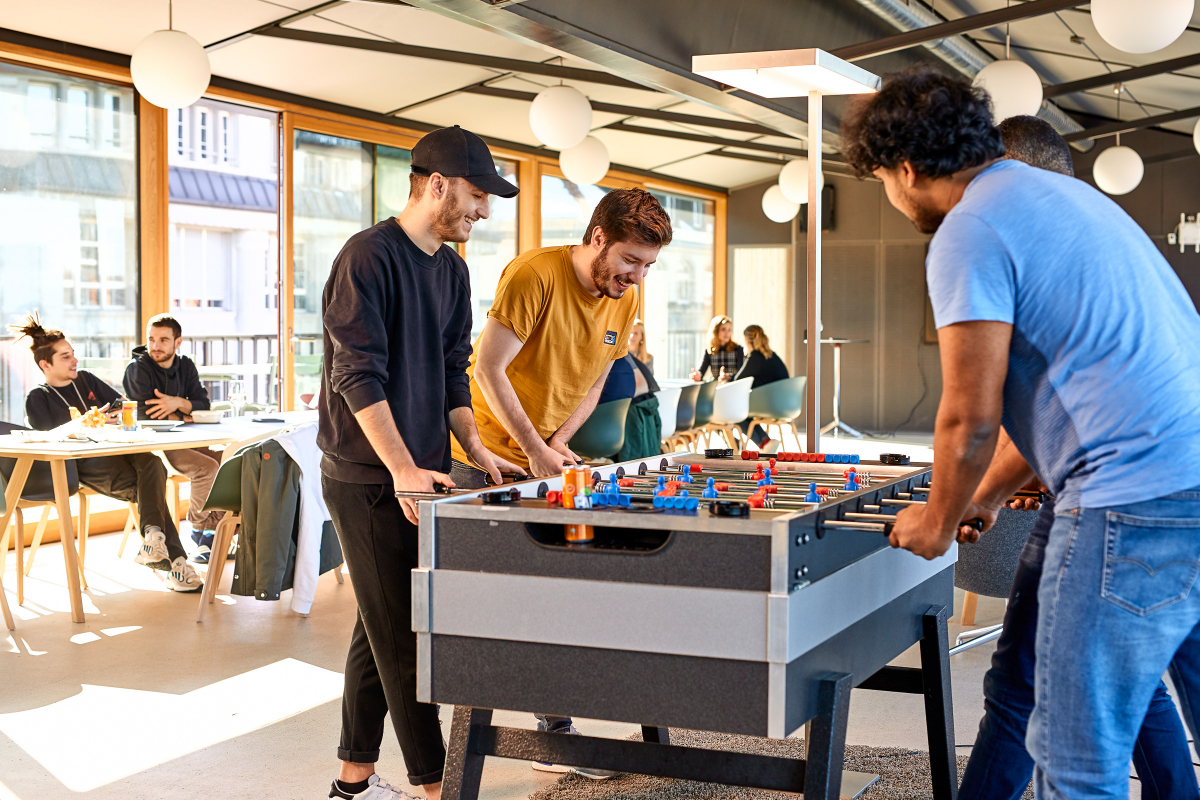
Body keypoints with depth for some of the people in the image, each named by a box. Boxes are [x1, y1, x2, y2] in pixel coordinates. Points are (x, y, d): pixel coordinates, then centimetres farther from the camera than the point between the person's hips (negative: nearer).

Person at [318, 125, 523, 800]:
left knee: (380, 629, 13)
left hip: (419, 475, 8)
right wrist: (402, 468, -23)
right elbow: (360, 375, -18)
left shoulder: (453, 270, 14)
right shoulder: (369, 257, -13)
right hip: (367, 477, -8)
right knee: (401, 634, -5)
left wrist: (473, 445, 6)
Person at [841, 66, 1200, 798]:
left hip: (1139, 504, -9)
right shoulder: (1065, 192, 21)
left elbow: (971, 416, -12)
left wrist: (939, 520, 7)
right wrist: (993, 491, 29)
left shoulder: (970, 231, -9)